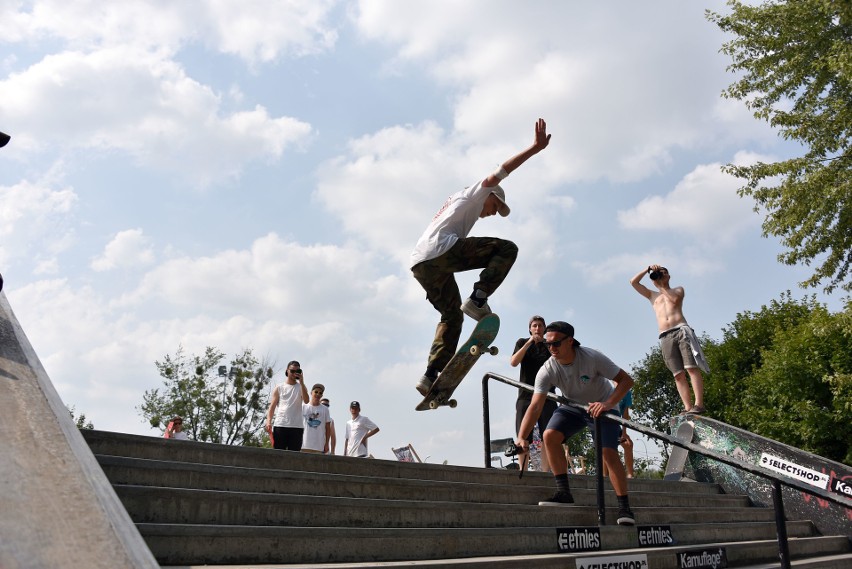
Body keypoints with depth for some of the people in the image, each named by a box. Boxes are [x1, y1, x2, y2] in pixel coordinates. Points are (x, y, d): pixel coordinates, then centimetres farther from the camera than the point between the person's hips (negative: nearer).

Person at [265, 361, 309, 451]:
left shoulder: (301, 387, 13)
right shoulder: (280, 388, 14)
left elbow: (306, 400, -7)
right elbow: (272, 406, 8)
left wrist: (301, 382, -12)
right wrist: (268, 421, -8)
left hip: (297, 426, 0)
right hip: (280, 425, 0)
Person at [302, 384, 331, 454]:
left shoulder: (325, 409, 8)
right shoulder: (304, 407, 6)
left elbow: (328, 428, 9)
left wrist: (327, 443, 4)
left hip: (319, 446, 0)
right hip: (305, 445, 0)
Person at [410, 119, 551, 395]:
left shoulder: (454, 205, 42)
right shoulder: (473, 195, 15)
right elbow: (500, 172, 3)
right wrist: (536, 148, -2)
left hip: (420, 265, 9)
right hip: (440, 250, -9)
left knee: (452, 315, 20)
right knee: (507, 248, -2)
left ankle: (431, 377, 12)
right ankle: (477, 299, -16)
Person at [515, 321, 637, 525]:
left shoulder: (592, 357, -30)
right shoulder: (547, 370, -23)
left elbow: (626, 380, -25)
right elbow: (535, 406, -30)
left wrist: (608, 404, -39)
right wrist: (522, 437, -42)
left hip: (602, 407, -3)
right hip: (573, 407, 3)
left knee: (609, 452, -21)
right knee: (550, 435, -20)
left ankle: (624, 507, -7)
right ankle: (564, 492, -9)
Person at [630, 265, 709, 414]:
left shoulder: (678, 290, 22)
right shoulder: (653, 295, 30)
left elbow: (674, 298, -2)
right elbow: (633, 282, 23)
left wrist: (660, 284, 4)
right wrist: (648, 269, 14)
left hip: (681, 330, -2)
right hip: (666, 337, 3)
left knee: (692, 367, -17)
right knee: (678, 374, -8)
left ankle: (698, 404, -24)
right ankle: (688, 407, -16)